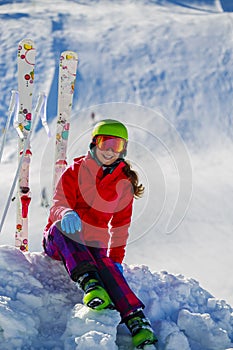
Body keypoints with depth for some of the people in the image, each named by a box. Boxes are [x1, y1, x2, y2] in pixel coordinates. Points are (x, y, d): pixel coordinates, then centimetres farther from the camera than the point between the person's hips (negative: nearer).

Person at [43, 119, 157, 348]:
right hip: (60, 243, -1)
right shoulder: (75, 172, 1)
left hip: (95, 247, 1)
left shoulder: (124, 183, 9)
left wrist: (116, 258, -2)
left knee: (107, 268, -34)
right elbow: (57, 207, -12)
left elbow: (120, 226, 10)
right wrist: (66, 213, -38)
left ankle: (137, 323, -51)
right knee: (60, 227, -37)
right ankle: (90, 285, -56)